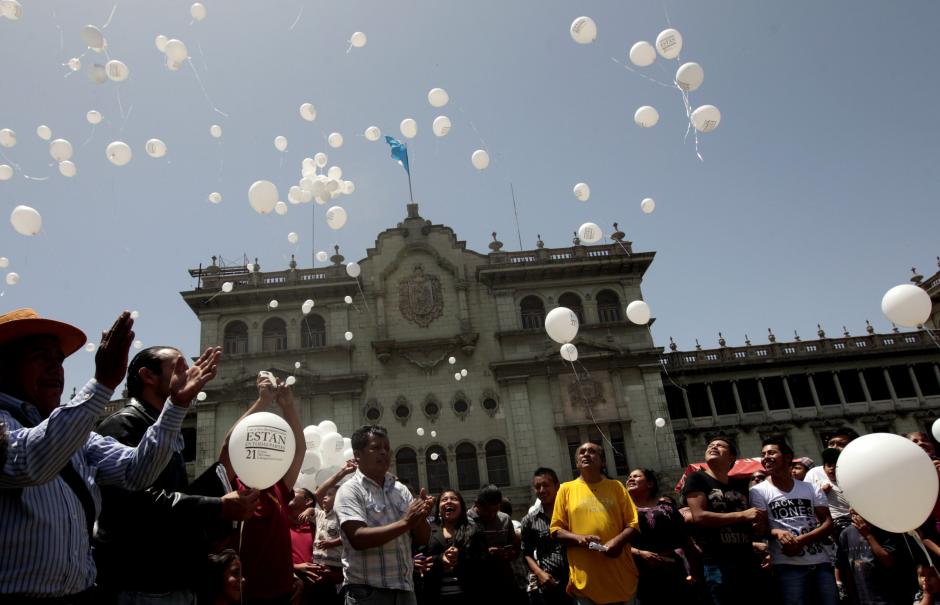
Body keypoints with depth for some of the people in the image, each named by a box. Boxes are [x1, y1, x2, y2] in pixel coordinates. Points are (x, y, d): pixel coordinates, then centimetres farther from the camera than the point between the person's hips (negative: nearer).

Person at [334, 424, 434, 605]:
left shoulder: (401, 490, 7)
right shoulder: (350, 491, -8)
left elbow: (421, 539, 7)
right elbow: (357, 538, -21)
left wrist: (420, 518, -13)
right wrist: (405, 523, -22)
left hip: (404, 588, 5)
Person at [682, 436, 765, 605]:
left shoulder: (740, 484, 15)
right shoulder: (697, 478, -2)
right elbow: (699, 516, -15)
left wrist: (759, 521, 3)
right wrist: (742, 515, -15)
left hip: (748, 562, 6)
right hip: (717, 564, -6)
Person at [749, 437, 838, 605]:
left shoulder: (812, 489, 10)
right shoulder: (758, 491, 0)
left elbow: (828, 523, 5)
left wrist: (802, 540, -13)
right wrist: (776, 532, -27)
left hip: (821, 563, 3)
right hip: (788, 565, -3)